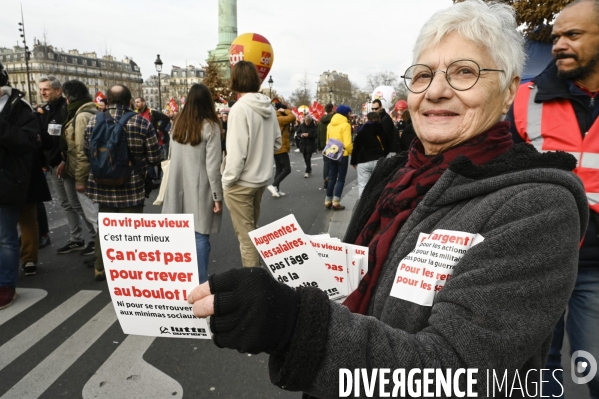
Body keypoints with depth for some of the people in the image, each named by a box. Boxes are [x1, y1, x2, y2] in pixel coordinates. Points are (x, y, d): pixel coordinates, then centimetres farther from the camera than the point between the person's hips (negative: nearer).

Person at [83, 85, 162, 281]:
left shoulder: (93, 121, -1)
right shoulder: (141, 123, -11)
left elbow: (87, 153, 11)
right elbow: (155, 157, -7)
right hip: (131, 187, -3)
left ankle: (100, 268, 28)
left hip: (101, 185, 4)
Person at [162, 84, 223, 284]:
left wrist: (173, 187, 18)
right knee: (200, 236, 1)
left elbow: (172, 158, 12)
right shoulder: (210, 127, -9)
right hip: (199, 188, -5)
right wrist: (217, 196, -7)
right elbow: (212, 166, -12)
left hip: (178, 186, 5)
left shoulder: (178, 124, 8)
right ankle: (200, 281, 8)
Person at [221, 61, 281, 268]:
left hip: (241, 182, -8)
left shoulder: (240, 108, -19)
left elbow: (236, 151, -21)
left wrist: (227, 181, -10)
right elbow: (277, 142, 10)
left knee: (245, 235, 4)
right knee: (251, 230, 22)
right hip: (261, 178, 8)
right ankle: (254, 272, 36)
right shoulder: (268, 107, 2)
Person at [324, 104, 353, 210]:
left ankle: (328, 201, 15)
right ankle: (335, 202, 0)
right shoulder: (345, 125, -13)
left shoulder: (330, 124, 8)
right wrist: (352, 153, -4)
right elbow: (348, 143, -17)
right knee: (341, 179, 2)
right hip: (342, 155, -6)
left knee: (332, 178, 13)